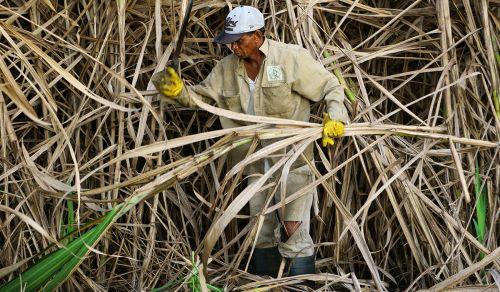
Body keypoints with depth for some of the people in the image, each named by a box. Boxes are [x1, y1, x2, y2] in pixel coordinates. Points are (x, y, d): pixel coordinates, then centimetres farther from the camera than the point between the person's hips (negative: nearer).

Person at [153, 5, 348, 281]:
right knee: (262, 234, 17)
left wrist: (334, 117, -22)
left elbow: (332, 87, -6)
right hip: (256, 163, 6)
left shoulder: (291, 57, -11)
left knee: (293, 231, -7)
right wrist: (179, 91, -6)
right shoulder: (226, 68, 3)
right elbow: (201, 95, 13)